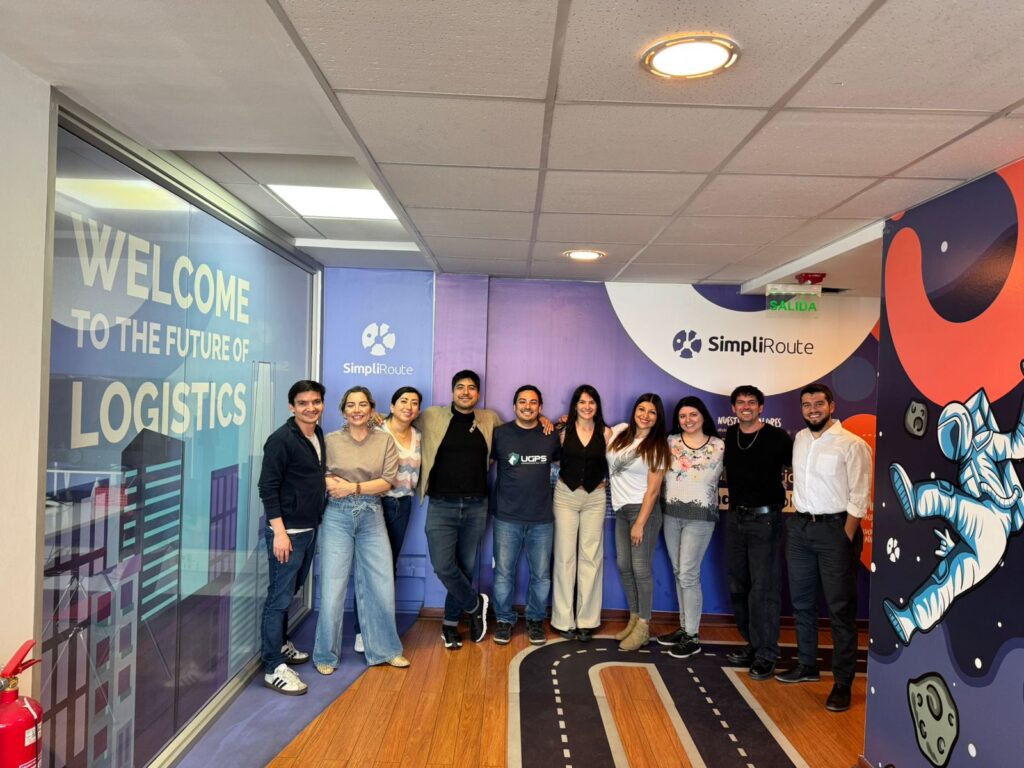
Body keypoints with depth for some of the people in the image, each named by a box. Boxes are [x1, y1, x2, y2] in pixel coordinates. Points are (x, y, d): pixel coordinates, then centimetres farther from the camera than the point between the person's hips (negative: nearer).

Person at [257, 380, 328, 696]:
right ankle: (274, 669, 6)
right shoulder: (281, 440, -15)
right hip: (287, 531, -8)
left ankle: (280, 644, 36)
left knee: (291, 590, 20)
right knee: (280, 597, -2)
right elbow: (267, 488, -18)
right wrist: (279, 531, -21)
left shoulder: (318, 434, 8)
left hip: (310, 528, 8)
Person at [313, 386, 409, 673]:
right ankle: (326, 655, 19)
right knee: (332, 587, 0)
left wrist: (354, 487, -13)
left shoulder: (385, 440, 3)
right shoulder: (331, 441, 1)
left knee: (381, 585, 5)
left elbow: (388, 481, -5)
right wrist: (331, 483, -15)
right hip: (337, 517, -1)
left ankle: (384, 649, 25)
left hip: (372, 517, 1)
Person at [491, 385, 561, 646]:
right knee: (504, 573, 5)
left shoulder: (551, 436, 4)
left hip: (542, 518, 2)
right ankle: (504, 619, 24)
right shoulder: (500, 433, -2)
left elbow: (561, 461, 21)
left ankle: (535, 619, 27)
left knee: (541, 575, 8)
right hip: (507, 517, -1)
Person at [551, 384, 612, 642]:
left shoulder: (605, 432, 2)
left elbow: (610, 464, 8)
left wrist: (601, 483, -5)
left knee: (591, 557, 4)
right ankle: (565, 619, 9)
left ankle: (587, 619, 12)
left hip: (595, 497, 1)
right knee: (565, 556, 1)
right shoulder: (564, 431, 0)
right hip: (566, 495, -1)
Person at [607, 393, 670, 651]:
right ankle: (634, 619, 25)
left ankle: (643, 626, 9)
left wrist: (640, 524, -15)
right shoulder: (620, 432, 4)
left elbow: (653, 489, -11)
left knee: (640, 569, -3)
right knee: (624, 566, 10)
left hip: (643, 510, -5)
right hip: (621, 510, 6)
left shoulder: (658, 447, -8)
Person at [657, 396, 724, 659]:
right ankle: (684, 627, 23)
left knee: (688, 575, -6)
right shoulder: (670, 442, 5)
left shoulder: (719, 445, -2)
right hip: (671, 514, 4)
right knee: (679, 573, 11)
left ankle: (693, 637, 5)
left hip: (700, 516, -4)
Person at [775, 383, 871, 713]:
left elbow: (859, 498, -11)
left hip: (835, 528, -6)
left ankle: (843, 683, 10)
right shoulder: (799, 439, 9)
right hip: (799, 526, 7)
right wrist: (797, 521, 9)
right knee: (801, 602, 15)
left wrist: (846, 538, -14)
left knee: (841, 608, 0)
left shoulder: (852, 445, -11)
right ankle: (806, 665, 31)